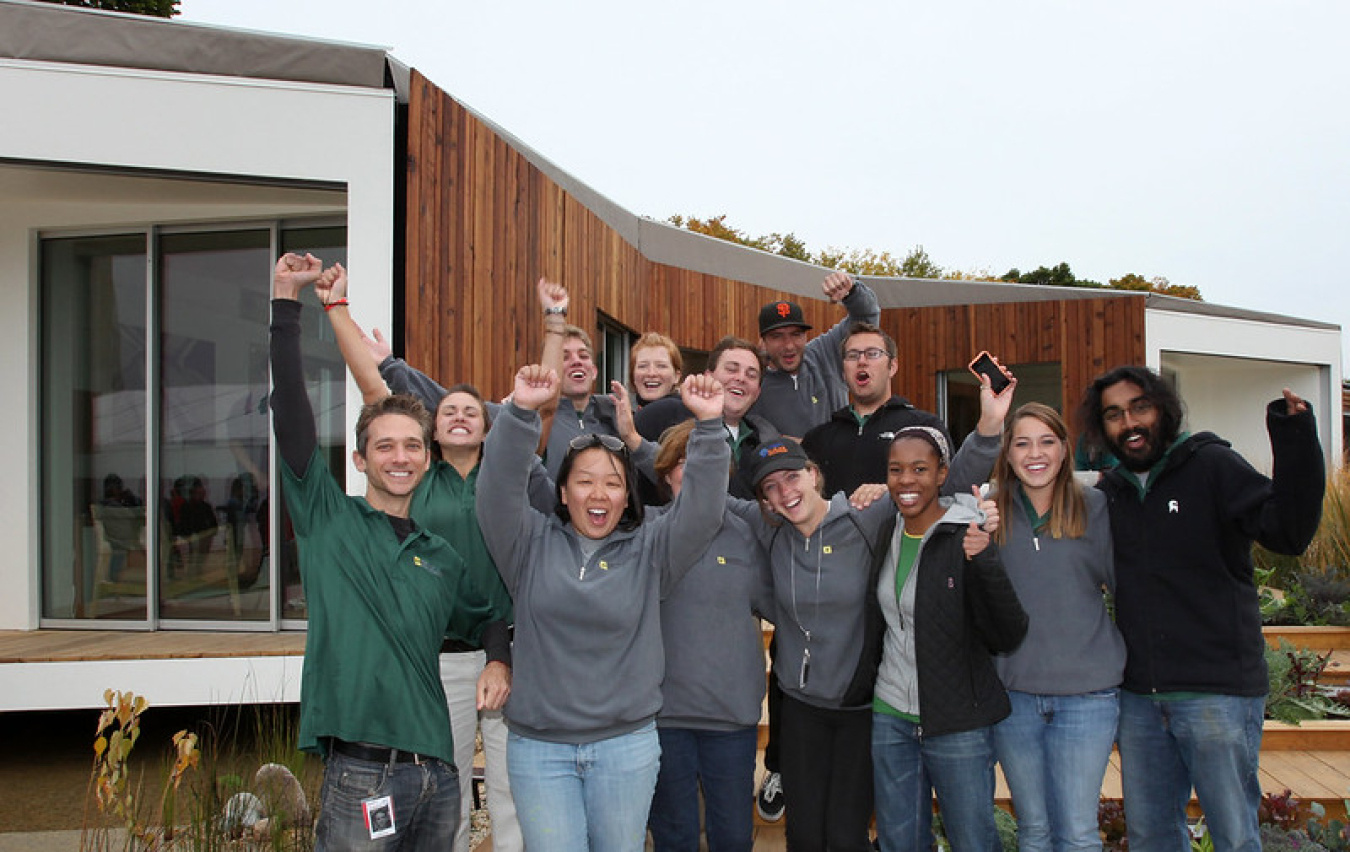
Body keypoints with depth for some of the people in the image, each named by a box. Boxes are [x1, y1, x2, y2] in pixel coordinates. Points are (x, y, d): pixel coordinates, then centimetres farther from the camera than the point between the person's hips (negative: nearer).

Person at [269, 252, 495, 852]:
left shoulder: (441, 558, 13)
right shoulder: (329, 520, 1)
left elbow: (485, 621, 29)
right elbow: (290, 411, -8)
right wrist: (286, 302, -11)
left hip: (436, 772, 5)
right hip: (361, 773, -4)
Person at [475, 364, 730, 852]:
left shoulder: (647, 550, 2)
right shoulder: (532, 543, 1)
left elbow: (701, 510, -9)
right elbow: (498, 491, -12)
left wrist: (708, 425, -21)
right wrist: (521, 412, -25)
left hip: (627, 743, 1)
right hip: (538, 746, -1)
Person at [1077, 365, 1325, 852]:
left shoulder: (1212, 465, -4)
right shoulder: (1108, 492, 10)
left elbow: (1289, 533, -17)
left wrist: (1296, 442, -29)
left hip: (1217, 689, -5)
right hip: (1138, 694, 5)